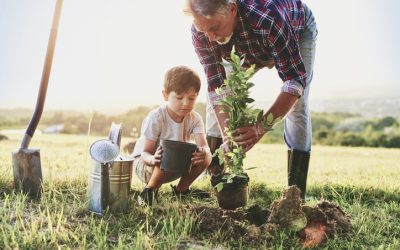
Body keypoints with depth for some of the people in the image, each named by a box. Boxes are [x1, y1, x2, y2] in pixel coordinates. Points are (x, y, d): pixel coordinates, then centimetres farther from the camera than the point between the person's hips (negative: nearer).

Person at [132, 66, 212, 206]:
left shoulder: (195, 119, -12)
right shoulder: (155, 118, -24)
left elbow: (203, 146, -25)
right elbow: (145, 153, -23)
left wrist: (203, 152, -51)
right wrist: (153, 159, -48)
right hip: (144, 163, -5)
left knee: (205, 157, -18)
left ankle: (181, 189, 3)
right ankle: (149, 190, -11)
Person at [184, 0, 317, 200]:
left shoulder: (269, 18, -47)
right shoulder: (200, 31, -33)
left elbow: (295, 79, -43)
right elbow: (217, 87, -30)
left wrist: (261, 127, -53)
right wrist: (226, 137, -40)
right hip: (248, 48, 4)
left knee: (296, 107, -16)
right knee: (216, 97, -6)